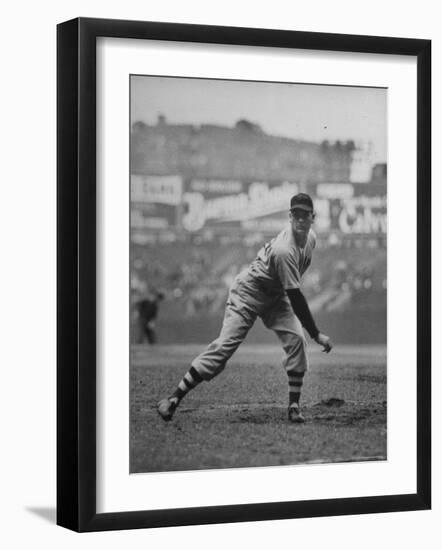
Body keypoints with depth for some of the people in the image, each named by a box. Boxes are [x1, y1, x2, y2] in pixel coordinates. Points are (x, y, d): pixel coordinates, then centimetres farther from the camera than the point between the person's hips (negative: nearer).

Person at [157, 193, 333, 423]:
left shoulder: (311, 237, -6)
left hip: (276, 296, 7)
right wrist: (317, 334, -31)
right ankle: (175, 398, -10)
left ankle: (294, 406, -5)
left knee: (296, 340, -12)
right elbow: (295, 298, -33)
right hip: (248, 292, -7)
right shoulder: (284, 250, -34)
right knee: (224, 346, -14)